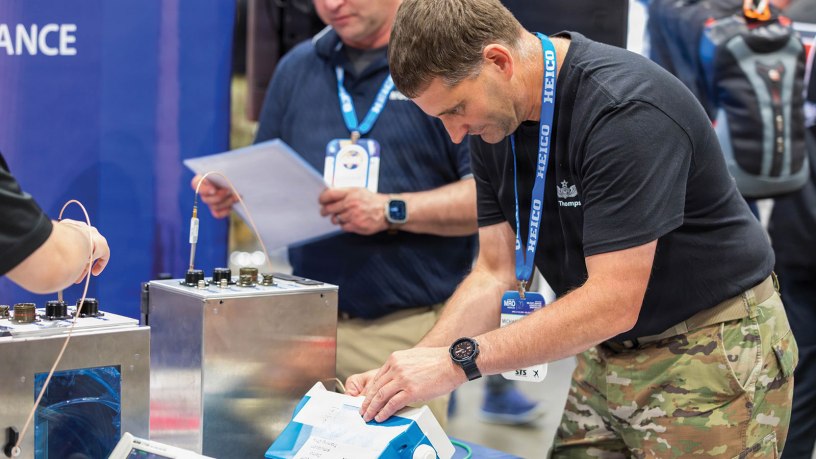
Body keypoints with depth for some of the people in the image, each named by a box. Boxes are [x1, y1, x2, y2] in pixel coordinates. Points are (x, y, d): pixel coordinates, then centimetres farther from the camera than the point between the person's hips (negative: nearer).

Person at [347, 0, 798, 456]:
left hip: (712, 352, -7)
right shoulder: (494, 122, -2)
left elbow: (613, 303, -29)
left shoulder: (626, 111, -27)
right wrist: (401, 376, -12)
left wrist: (458, 360, -30)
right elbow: (496, 277, 1)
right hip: (611, 356, 7)